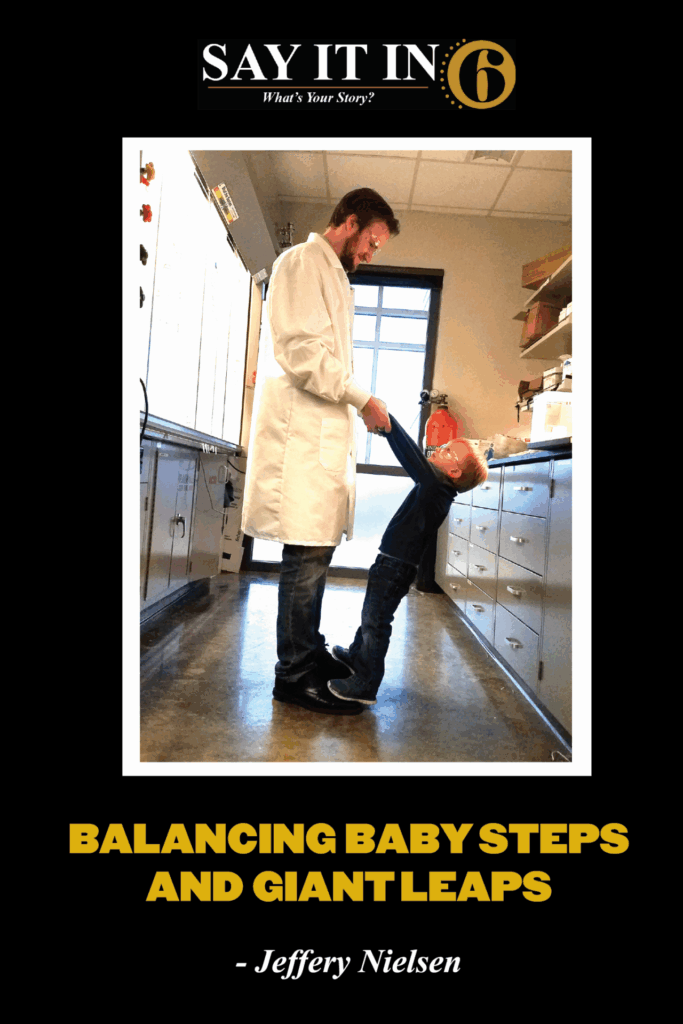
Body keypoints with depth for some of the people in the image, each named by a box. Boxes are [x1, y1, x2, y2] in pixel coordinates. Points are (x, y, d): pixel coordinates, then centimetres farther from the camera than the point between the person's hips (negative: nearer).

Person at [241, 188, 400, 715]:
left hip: (326, 431, 10)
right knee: (307, 553, -9)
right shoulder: (303, 261, -2)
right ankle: (295, 674, 1)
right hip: (303, 431, -10)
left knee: (316, 551, 12)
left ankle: (310, 651, 23)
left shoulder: (334, 275, 27)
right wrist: (361, 398, -11)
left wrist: (359, 405, 15)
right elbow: (300, 350, -15)